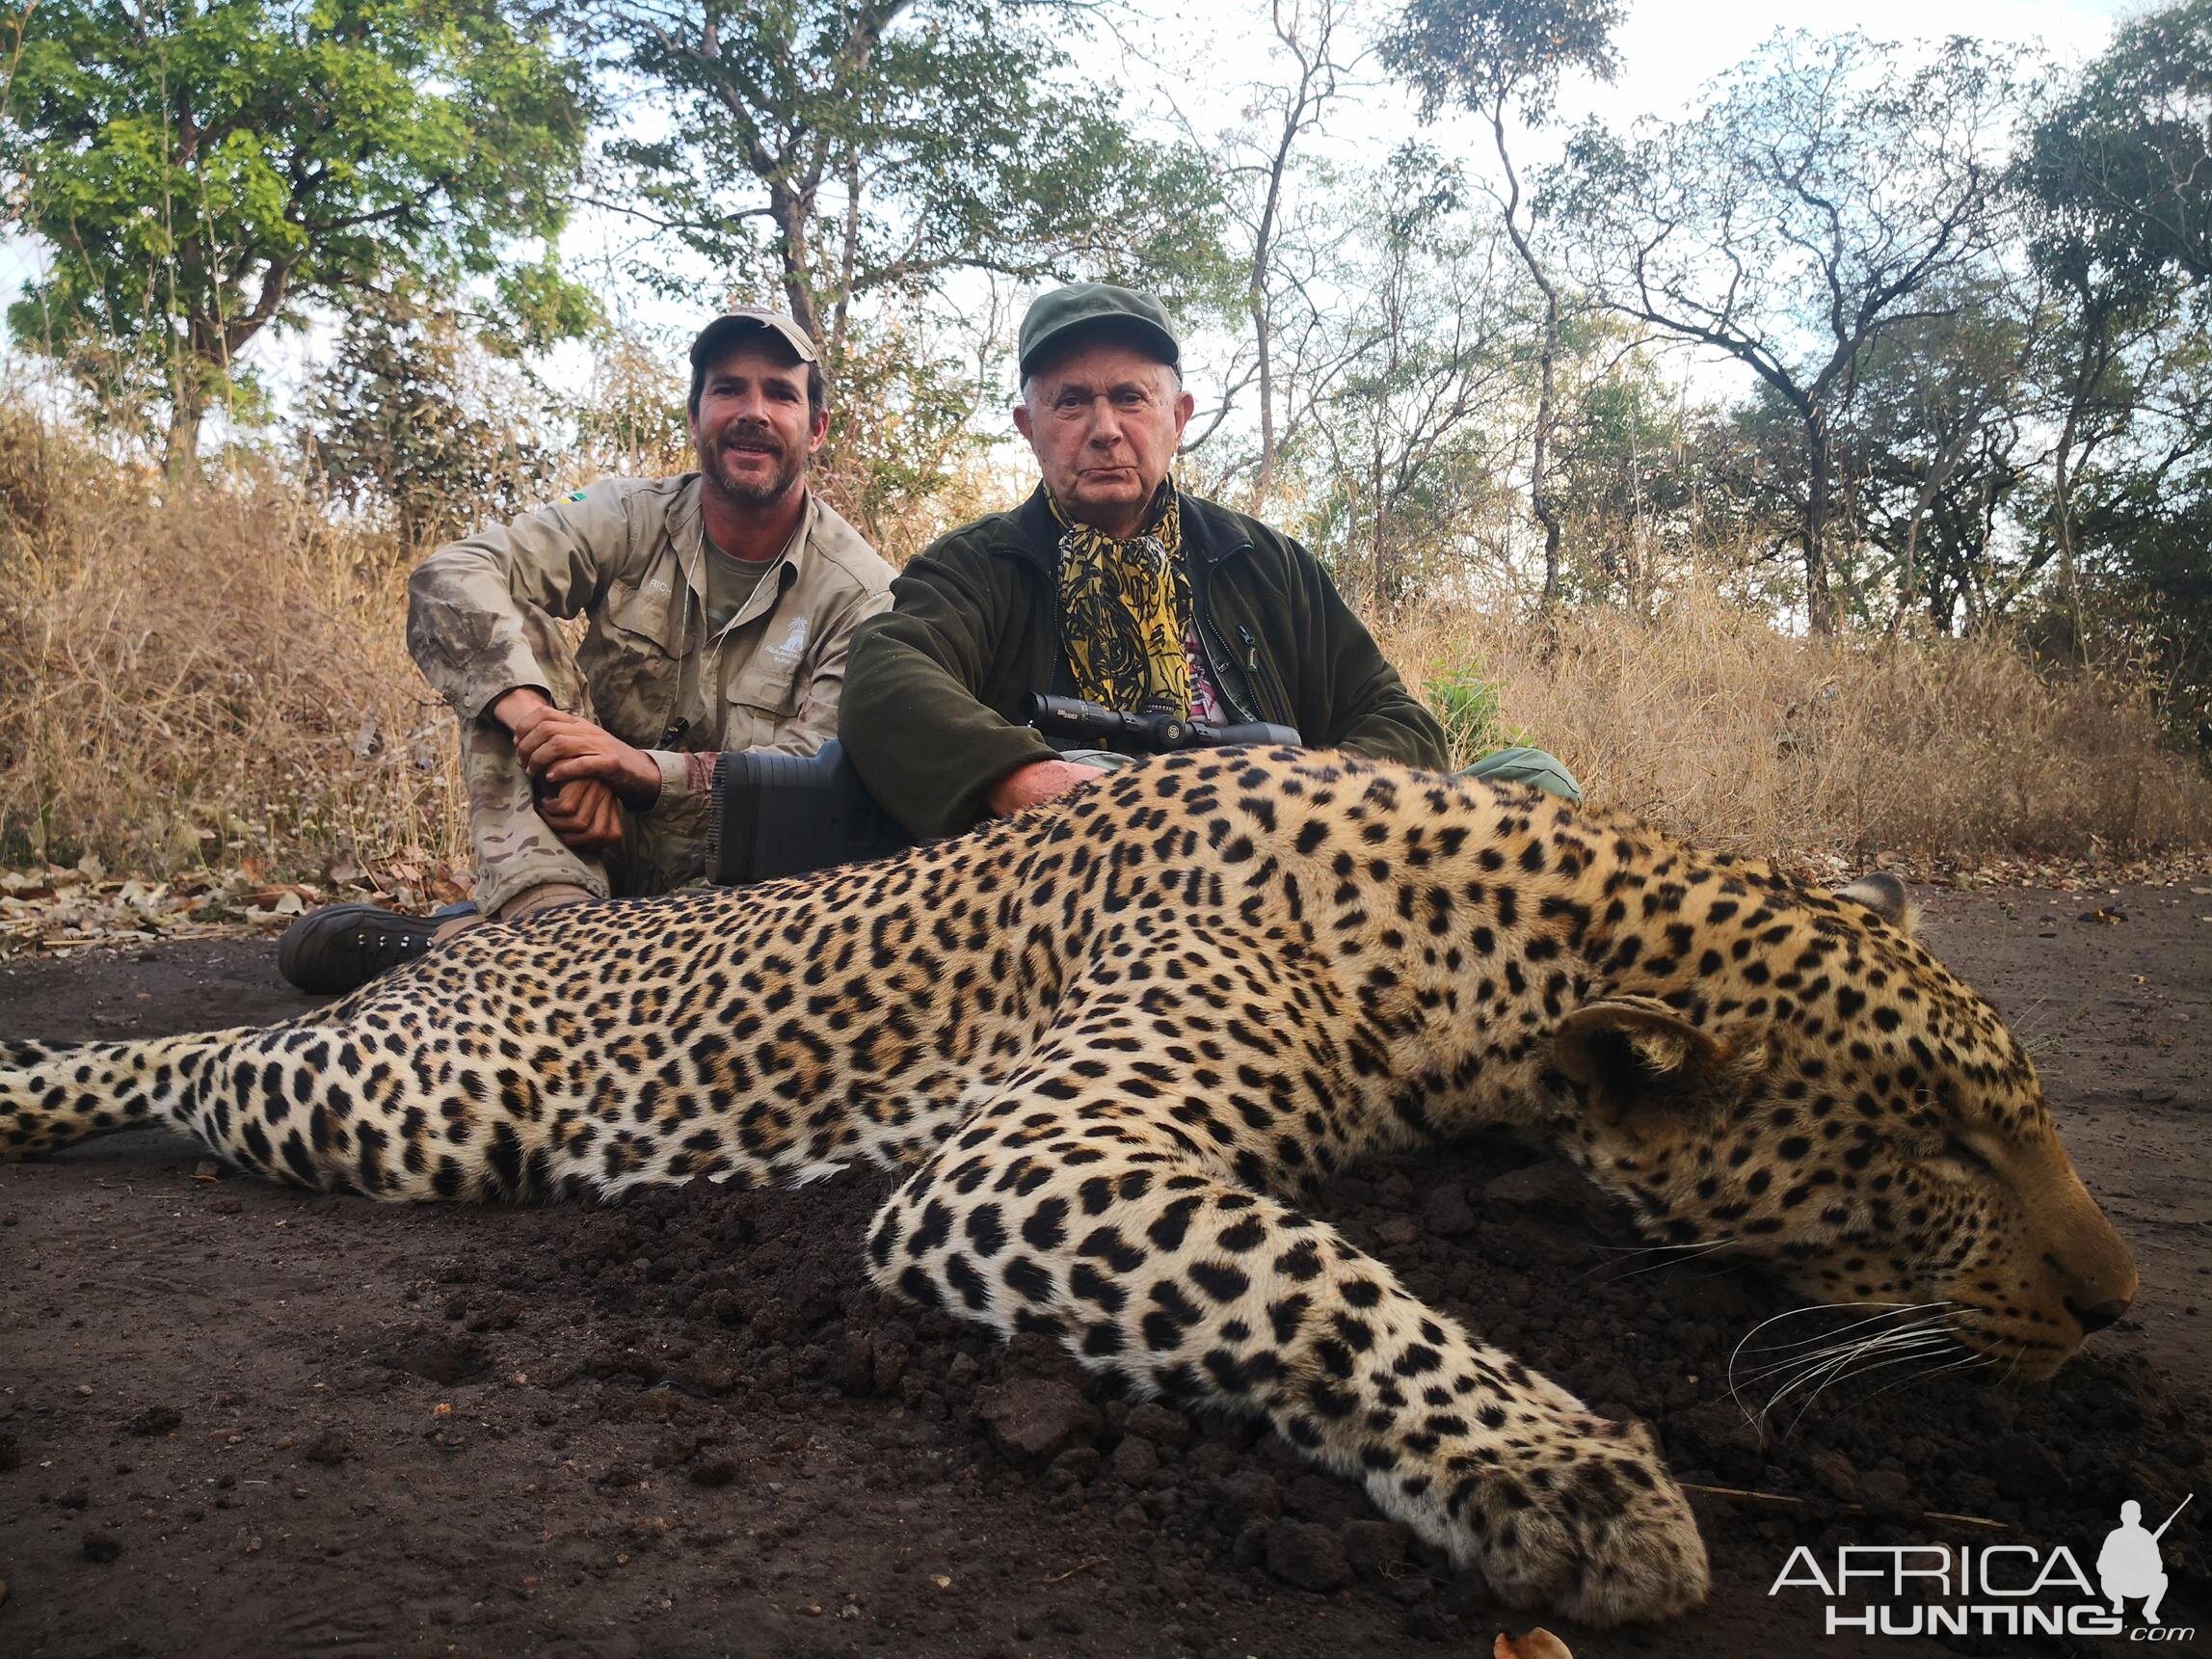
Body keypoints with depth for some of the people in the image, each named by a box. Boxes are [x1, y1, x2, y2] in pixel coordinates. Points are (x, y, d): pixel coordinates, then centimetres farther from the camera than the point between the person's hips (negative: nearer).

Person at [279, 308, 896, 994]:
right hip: (590, 830, 2)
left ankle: (468, 935, -34)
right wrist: (534, 719, -35)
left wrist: (648, 768, -32)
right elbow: (449, 576, -16)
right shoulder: (634, 519, -3)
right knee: (508, 631, -16)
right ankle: (548, 908, -38)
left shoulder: (859, 591, -9)